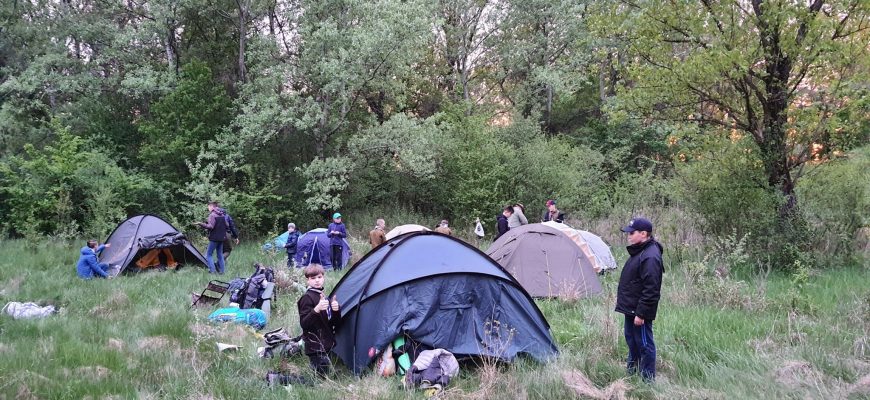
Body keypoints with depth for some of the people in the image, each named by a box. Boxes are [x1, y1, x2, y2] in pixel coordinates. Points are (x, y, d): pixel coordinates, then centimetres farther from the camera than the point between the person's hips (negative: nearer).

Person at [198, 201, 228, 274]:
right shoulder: (222, 215, 11)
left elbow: (210, 226, -22)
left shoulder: (212, 215, -13)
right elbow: (226, 226, 14)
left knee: (208, 254, -2)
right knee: (220, 254, 13)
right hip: (222, 238, 8)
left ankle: (212, 270, -12)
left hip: (214, 238, -8)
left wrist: (201, 224, -21)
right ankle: (221, 271, 14)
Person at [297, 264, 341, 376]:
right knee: (323, 378, -12)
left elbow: (334, 322, 16)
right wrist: (317, 309, -31)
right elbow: (303, 323, -18)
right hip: (316, 347, -8)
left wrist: (335, 310, -5)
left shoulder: (323, 296, 14)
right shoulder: (307, 298, -11)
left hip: (325, 345, 8)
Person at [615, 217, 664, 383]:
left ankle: (648, 379, 9)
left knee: (644, 344, 0)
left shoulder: (650, 257, -23)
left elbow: (650, 290, -25)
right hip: (631, 308, 11)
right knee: (631, 338, 21)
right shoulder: (639, 252, 10)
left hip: (640, 311, -11)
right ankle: (631, 370, 35)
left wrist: (641, 313, -23)